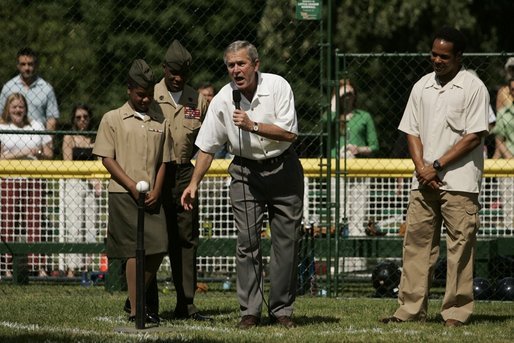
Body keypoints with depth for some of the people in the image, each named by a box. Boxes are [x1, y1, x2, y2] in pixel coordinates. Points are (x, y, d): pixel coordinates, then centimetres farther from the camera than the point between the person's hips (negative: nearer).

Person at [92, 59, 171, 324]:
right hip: (123, 194, -4)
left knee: (158, 249, -2)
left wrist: (156, 192, -2)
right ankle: (135, 310, -4)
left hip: (152, 196, 4)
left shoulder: (160, 121, 12)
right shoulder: (113, 119, 2)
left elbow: (163, 161, 13)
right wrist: (134, 187, -10)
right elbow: (107, 159, -3)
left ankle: (136, 299, 16)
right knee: (135, 250, -8)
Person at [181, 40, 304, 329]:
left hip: (283, 168, -1)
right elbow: (208, 147, -1)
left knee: (287, 240, 1)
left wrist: (252, 125, -23)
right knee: (247, 242, -7)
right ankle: (250, 311, -4)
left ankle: (282, 309, 8)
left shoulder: (277, 86, -12)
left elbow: (289, 133, -16)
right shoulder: (222, 100, -7)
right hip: (246, 172, 1)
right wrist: (194, 184, -6)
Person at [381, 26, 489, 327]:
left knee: (460, 246, -5)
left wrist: (437, 166, -12)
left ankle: (456, 311, -2)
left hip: (459, 181, -5)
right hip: (424, 180, 5)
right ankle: (411, 309, 6)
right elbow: (412, 131, 13)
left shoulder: (473, 88, -4)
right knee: (417, 242, 4)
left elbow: (474, 137, -9)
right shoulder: (422, 87, 13)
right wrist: (421, 167, -4)